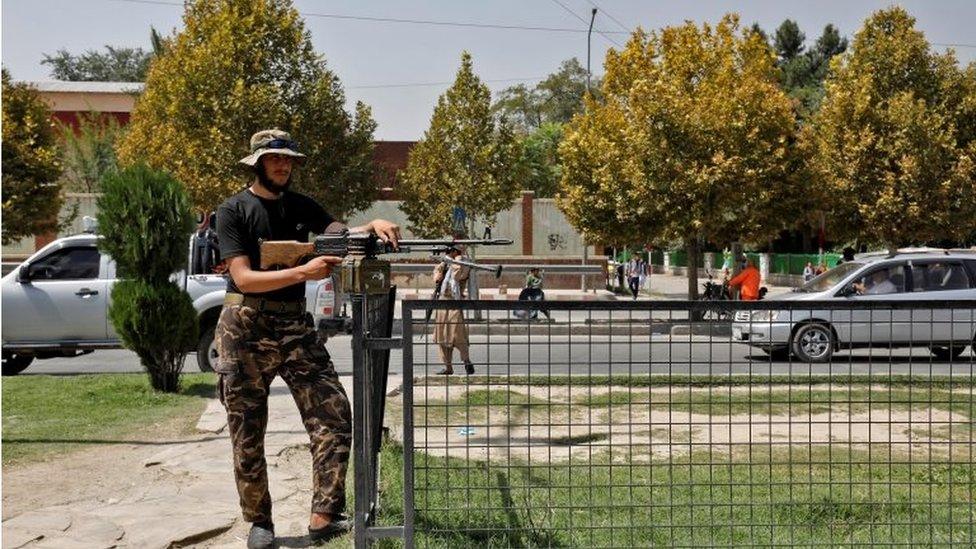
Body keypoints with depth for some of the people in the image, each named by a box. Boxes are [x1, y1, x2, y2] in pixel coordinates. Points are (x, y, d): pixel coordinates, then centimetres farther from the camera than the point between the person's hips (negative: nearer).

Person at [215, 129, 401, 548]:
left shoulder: (301, 207, 13)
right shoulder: (233, 211, -3)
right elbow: (244, 278, -13)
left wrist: (373, 226, -23)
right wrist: (304, 272, -24)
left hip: (294, 325, 4)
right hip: (246, 329, -4)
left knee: (335, 419, -10)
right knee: (247, 437, 4)